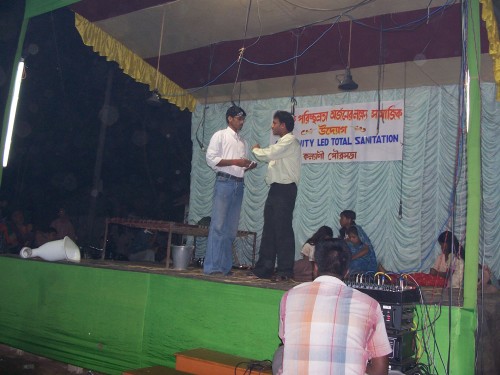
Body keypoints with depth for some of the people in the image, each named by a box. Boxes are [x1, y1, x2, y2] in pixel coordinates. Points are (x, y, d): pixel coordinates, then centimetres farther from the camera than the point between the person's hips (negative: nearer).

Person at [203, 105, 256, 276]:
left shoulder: (243, 142, 21)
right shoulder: (220, 136, 3)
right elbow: (211, 159, -8)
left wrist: (249, 166, 0)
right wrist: (235, 161, -14)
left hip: (239, 184, 6)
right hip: (224, 182, -6)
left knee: (231, 228, 6)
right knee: (218, 226, -9)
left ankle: (225, 266, 11)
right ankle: (211, 267, -7)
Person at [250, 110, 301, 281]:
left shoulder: (289, 141, -8)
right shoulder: (282, 142, 24)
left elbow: (269, 154, -17)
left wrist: (256, 150, 1)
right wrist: (259, 152, 4)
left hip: (284, 190, -10)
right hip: (276, 189, 10)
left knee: (283, 230, -7)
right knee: (269, 230, 9)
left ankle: (285, 271, -2)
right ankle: (263, 269, 15)